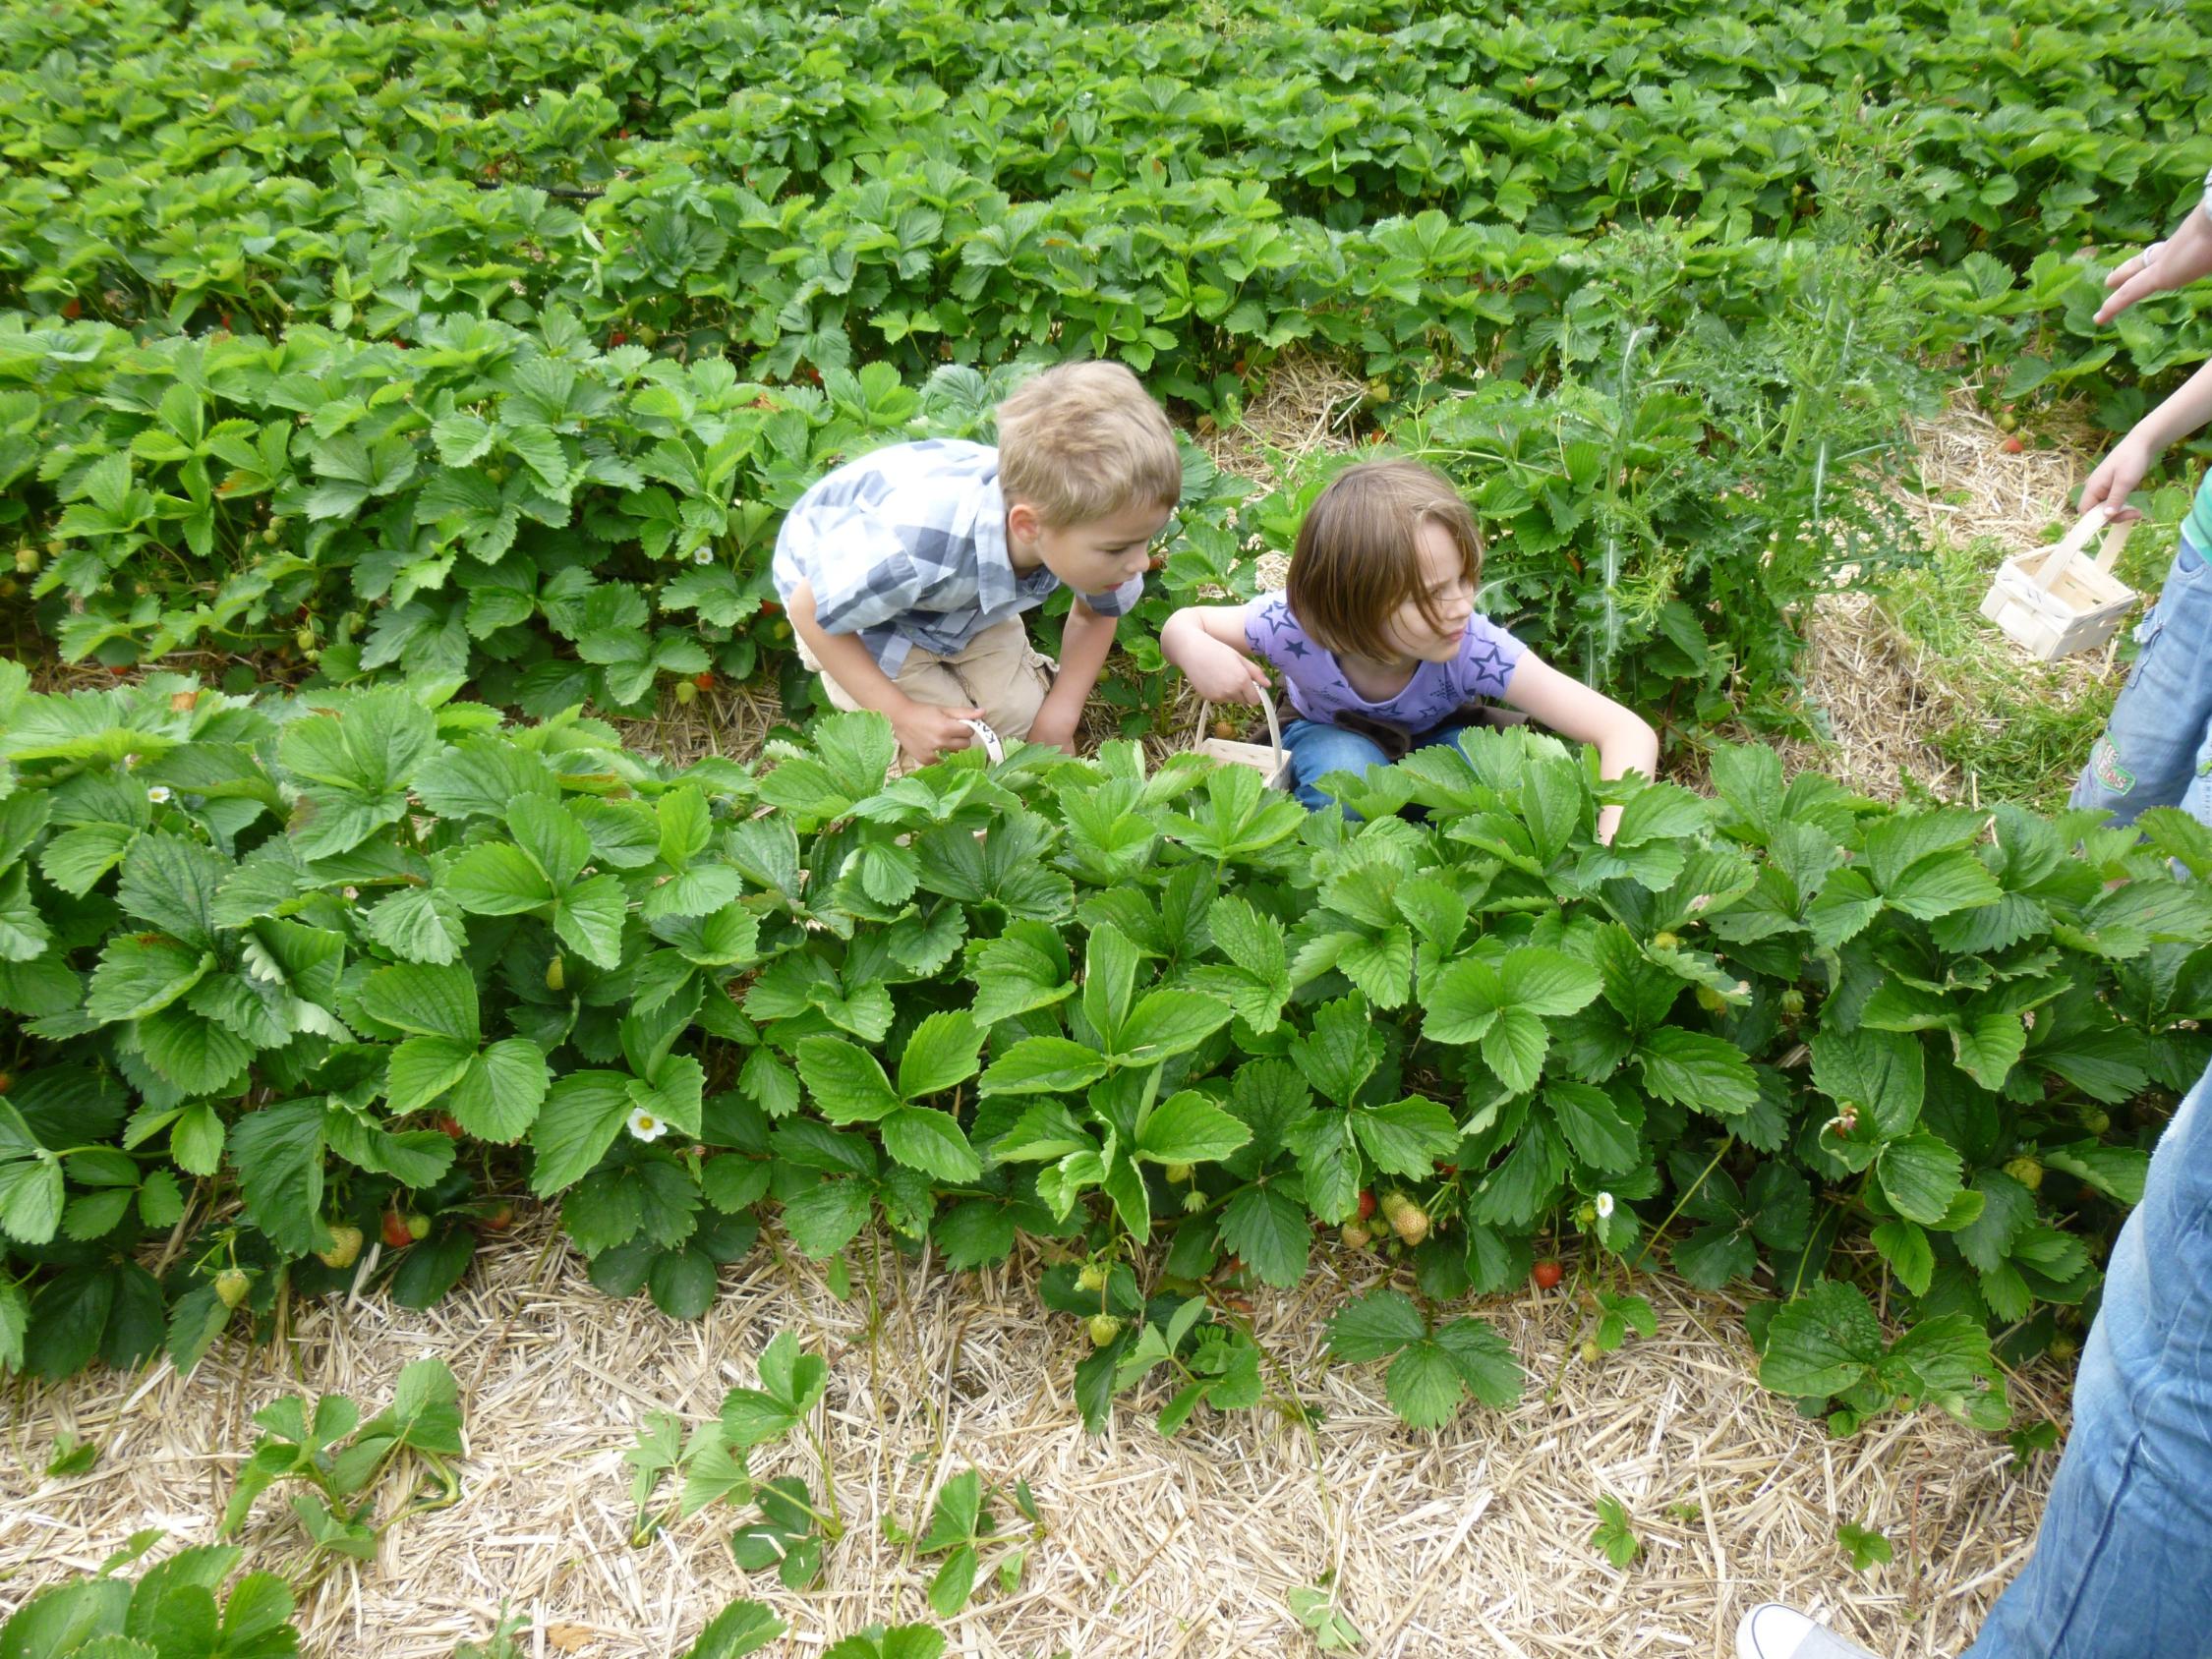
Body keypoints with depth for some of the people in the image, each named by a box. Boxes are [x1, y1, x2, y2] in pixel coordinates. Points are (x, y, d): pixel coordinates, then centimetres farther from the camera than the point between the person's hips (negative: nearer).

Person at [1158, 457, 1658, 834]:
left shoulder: (1473, 648, -38)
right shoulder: (1297, 628, -35)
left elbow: (1629, 733, -40)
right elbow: (1182, 623, -18)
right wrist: (1199, 653, -44)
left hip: (1433, 741, 1)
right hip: (1330, 736, -1)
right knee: (1346, 769, -37)